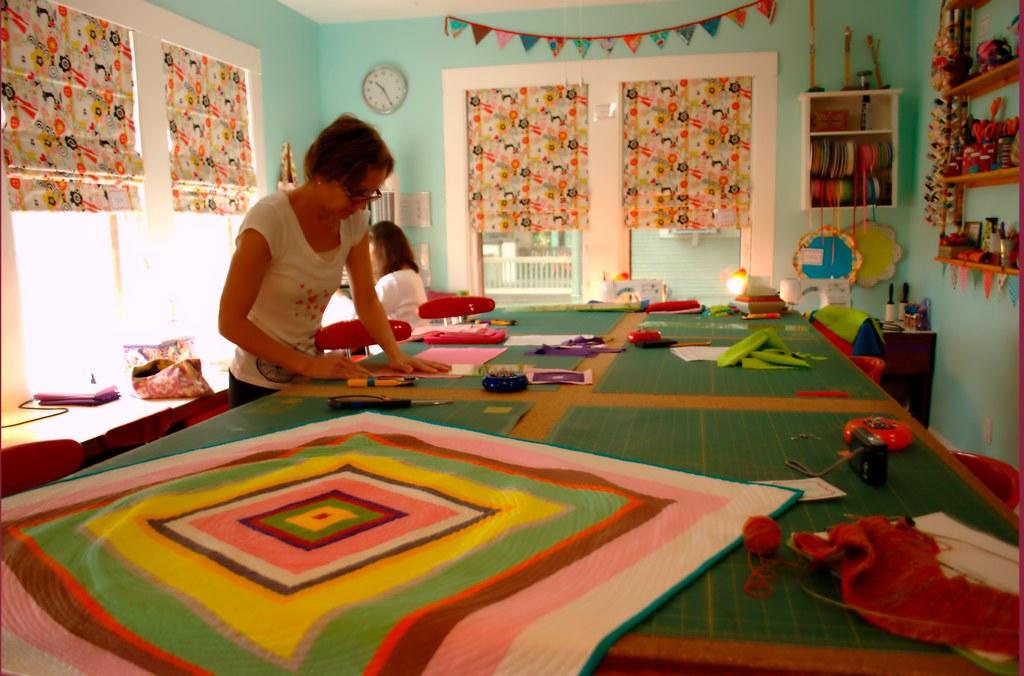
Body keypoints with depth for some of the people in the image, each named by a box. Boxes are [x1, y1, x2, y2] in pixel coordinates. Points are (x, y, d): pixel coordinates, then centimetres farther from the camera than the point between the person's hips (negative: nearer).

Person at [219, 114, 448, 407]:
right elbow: (230, 322, -21)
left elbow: (367, 300, 0)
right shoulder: (269, 219, -24)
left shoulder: (354, 219, -8)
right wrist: (307, 364, -26)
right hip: (261, 387, -5)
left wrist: (395, 353, -16)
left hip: (309, 377, 5)